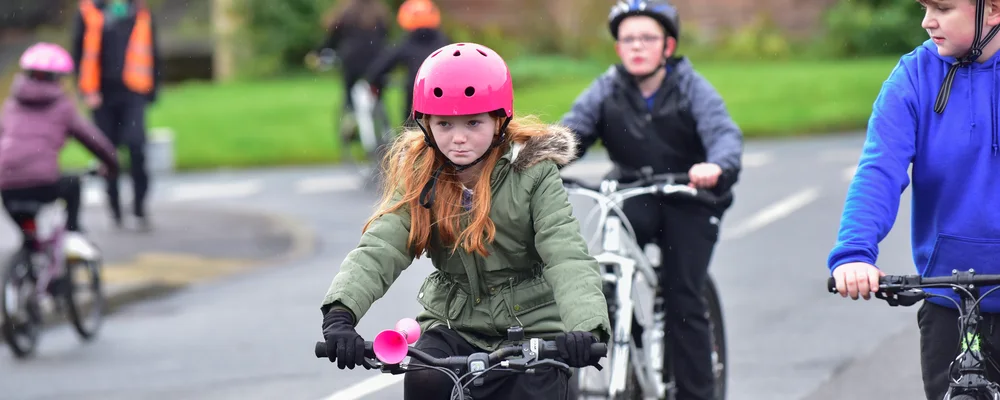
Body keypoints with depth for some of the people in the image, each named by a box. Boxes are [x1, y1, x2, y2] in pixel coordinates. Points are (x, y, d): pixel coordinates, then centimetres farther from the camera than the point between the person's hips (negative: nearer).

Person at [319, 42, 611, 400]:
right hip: (454, 326, 1)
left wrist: (587, 329, -43)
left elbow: (566, 256, -24)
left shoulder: (532, 171, -12)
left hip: (532, 328, -1)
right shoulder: (419, 175, -4)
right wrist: (340, 313, -38)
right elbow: (378, 250, -18)